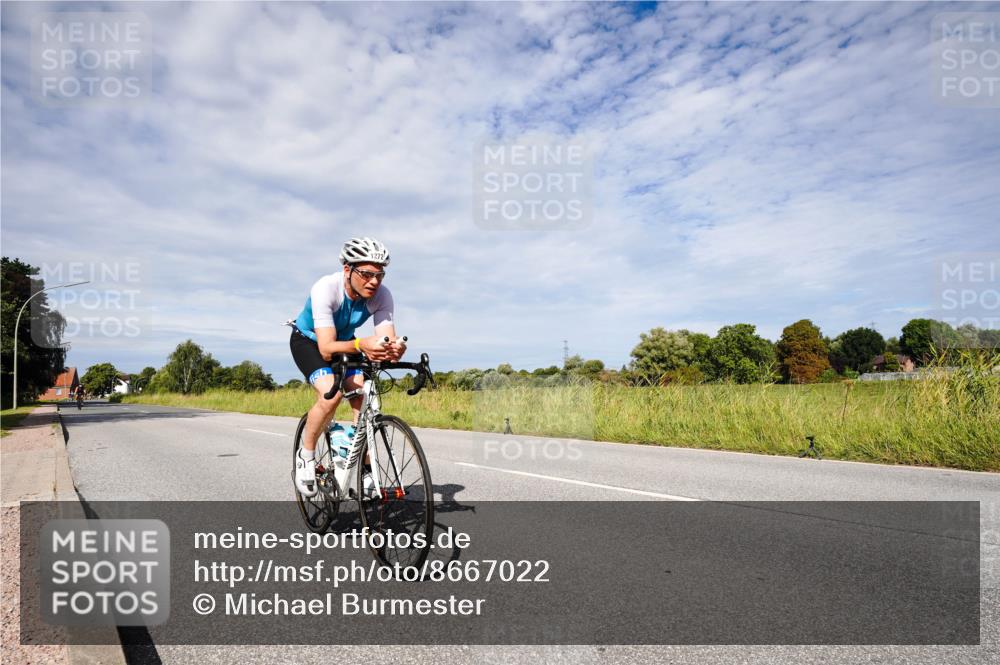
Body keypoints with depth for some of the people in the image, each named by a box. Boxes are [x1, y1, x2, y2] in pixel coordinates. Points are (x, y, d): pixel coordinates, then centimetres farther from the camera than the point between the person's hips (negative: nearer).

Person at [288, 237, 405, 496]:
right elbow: (327, 348, -42)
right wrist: (360, 345, -60)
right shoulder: (325, 288, -36)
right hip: (308, 341, -4)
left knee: (363, 398, -16)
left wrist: (395, 348, -57)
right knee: (331, 393, -29)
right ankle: (306, 456, -4)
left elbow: (387, 337, -33)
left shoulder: (381, 295, -25)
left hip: (345, 341, 4)